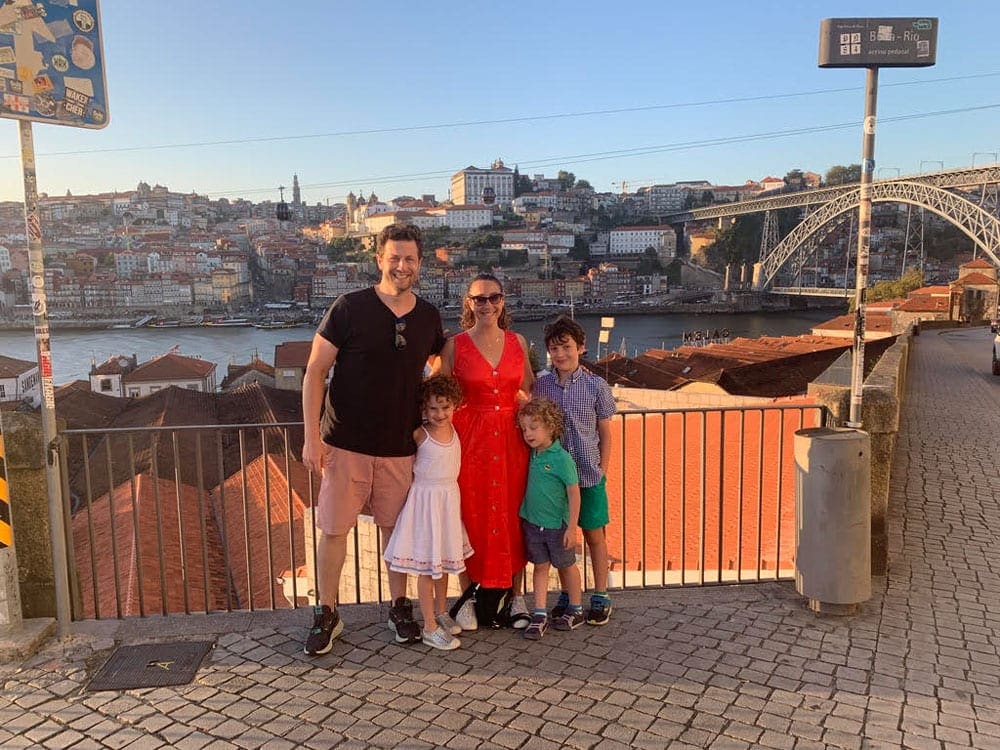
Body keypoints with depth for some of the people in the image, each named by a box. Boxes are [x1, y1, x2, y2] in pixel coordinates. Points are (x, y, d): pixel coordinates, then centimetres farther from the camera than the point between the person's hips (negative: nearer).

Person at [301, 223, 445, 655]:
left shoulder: (428, 317, 4)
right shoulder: (350, 308, -8)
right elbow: (315, 371, -6)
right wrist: (312, 437, -12)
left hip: (401, 446, 3)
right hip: (345, 443, -3)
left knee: (397, 527, 12)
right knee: (334, 529, 3)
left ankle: (399, 608, 29)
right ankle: (327, 615, 21)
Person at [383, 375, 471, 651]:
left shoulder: (454, 430, 1)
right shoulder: (419, 434, -15)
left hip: (449, 498, 6)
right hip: (426, 499, -6)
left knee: (444, 560, 19)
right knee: (427, 565, 0)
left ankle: (441, 612, 36)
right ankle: (430, 628, 9)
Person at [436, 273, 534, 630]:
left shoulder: (517, 342, 7)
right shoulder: (454, 345, -2)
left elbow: (531, 389, 16)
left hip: (511, 439, 3)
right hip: (469, 437, -2)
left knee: (513, 516, 7)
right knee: (470, 516, 3)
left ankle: (516, 595, 20)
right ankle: (469, 597, 18)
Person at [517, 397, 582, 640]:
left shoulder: (562, 458, -19)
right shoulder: (533, 455, 1)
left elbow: (574, 493, -17)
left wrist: (572, 527, -17)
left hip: (557, 525, -5)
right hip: (532, 522, 5)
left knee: (566, 566, 13)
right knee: (540, 567, 10)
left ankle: (576, 611, 29)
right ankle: (540, 615, 16)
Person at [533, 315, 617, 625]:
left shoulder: (596, 386, -6)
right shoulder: (541, 385, -1)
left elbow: (605, 433, 1)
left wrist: (602, 470, -3)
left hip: (588, 475, -2)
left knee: (594, 535, 10)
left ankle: (600, 597, 24)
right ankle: (566, 594, 28)